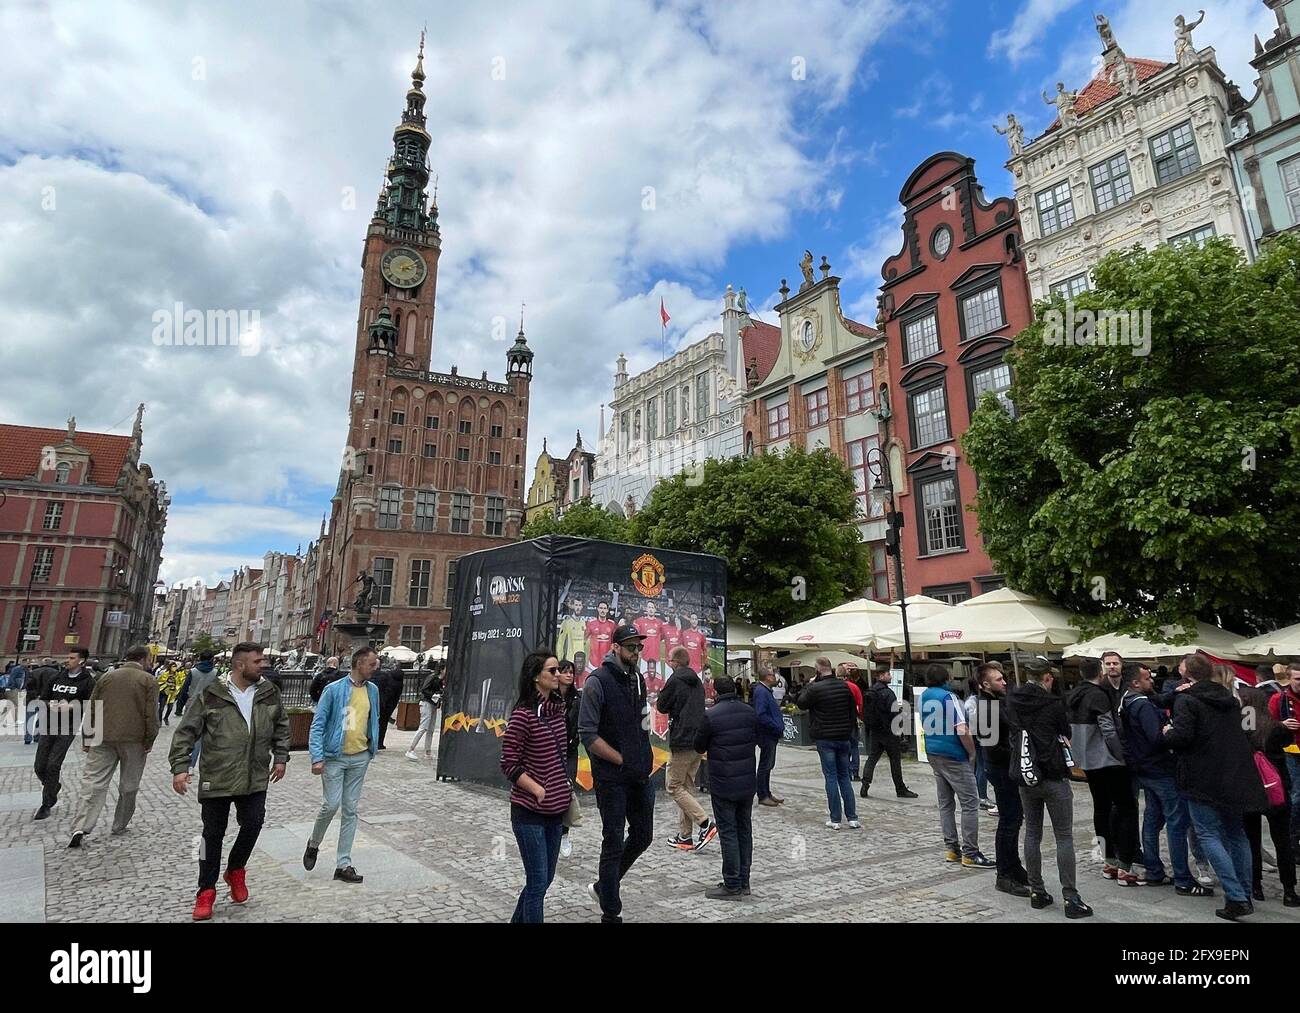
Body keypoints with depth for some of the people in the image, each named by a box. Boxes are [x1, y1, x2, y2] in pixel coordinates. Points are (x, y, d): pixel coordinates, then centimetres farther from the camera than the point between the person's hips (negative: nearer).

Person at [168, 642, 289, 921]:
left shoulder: (269, 693, 2)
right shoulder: (212, 695, -8)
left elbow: (281, 726, 15)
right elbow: (186, 732, -4)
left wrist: (280, 757, 12)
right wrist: (180, 767, -10)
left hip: (255, 779, 2)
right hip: (217, 778, -2)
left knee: (253, 825, -2)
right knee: (213, 834, 8)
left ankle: (235, 870, 28)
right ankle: (206, 891, 25)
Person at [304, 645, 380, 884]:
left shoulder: (372, 690, 5)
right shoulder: (334, 689, -10)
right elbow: (318, 725, -9)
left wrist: (372, 748, 14)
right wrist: (317, 757, -16)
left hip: (360, 758, 4)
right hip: (335, 757, -4)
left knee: (350, 810, 7)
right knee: (331, 804, -7)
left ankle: (343, 864, 16)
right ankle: (314, 844, 24)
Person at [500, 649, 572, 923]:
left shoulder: (558, 707, 4)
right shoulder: (523, 714, -16)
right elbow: (509, 765, -14)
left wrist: (564, 788, 12)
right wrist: (539, 791, -16)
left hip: (555, 809, 7)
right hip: (530, 811, -7)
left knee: (545, 877, 18)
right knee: (538, 881, 2)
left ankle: (518, 920, 37)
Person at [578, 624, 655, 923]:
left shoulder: (637, 678, 8)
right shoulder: (598, 681, -15)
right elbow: (587, 734, -19)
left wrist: (645, 759, 6)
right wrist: (622, 760, -17)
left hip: (640, 774, 7)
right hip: (612, 777, -7)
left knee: (642, 836, 16)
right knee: (614, 843, 4)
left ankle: (603, 887, 37)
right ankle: (611, 912, 21)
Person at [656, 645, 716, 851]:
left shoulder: (675, 680, -12)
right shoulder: (697, 681, 13)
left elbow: (662, 707, -4)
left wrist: (658, 701, 16)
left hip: (681, 741, -8)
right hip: (698, 742, 8)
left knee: (674, 788, 1)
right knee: (686, 786, 14)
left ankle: (705, 823, -10)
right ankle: (685, 836, 16)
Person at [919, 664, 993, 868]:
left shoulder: (924, 696, 7)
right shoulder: (949, 697, -15)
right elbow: (962, 730, -19)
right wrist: (972, 752, -7)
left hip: (933, 753, 7)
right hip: (954, 756, -7)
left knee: (945, 803, 13)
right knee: (970, 803, -1)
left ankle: (952, 848, 17)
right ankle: (970, 854, 0)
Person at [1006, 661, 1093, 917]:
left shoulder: (1012, 701, 0)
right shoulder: (1053, 704, -11)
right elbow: (1066, 734, 5)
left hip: (1025, 778, 4)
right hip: (1054, 777, -4)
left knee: (1032, 834, 12)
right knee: (1064, 837, 3)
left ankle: (1036, 891, 17)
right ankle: (1070, 897, 3)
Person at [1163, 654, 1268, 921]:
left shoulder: (1186, 700, -14)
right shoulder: (1229, 698, 10)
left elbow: (1181, 736, -23)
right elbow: (1238, 732, 22)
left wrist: (1168, 732, -2)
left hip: (1204, 778, -7)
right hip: (1234, 776, 8)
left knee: (1209, 834, -1)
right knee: (1236, 833, 17)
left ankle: (1236, 898, -7)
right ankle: (1245, 896, 23)